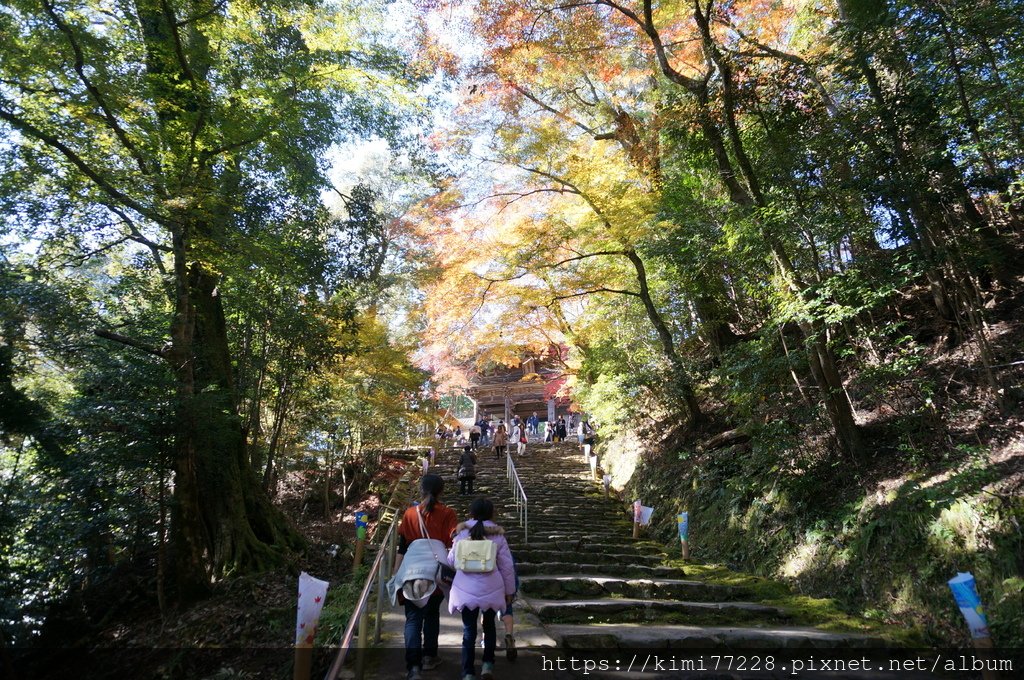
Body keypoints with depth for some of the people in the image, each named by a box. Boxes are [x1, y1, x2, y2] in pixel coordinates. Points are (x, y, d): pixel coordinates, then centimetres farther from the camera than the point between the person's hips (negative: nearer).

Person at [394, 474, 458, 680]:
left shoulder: (410, 514, -2)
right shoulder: (447, 514, -6)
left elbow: (402, 547, 0)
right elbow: (454, 543, -13)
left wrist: (396, 574, 5)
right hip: (437, 574, 1)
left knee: (413, 618, 2)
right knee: (432, 614, 20)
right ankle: (428, 657, 29)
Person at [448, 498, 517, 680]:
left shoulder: (461, 534, 1)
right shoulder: (497, 536, -1)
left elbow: (451, 561, 11)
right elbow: (507, 567, 3)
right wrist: (509, 590, 14)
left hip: (466, 590, 0)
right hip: (491, 590, 1)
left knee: (469, 631, 10)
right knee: (489, 626, 24)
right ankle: (488, 664, 23)